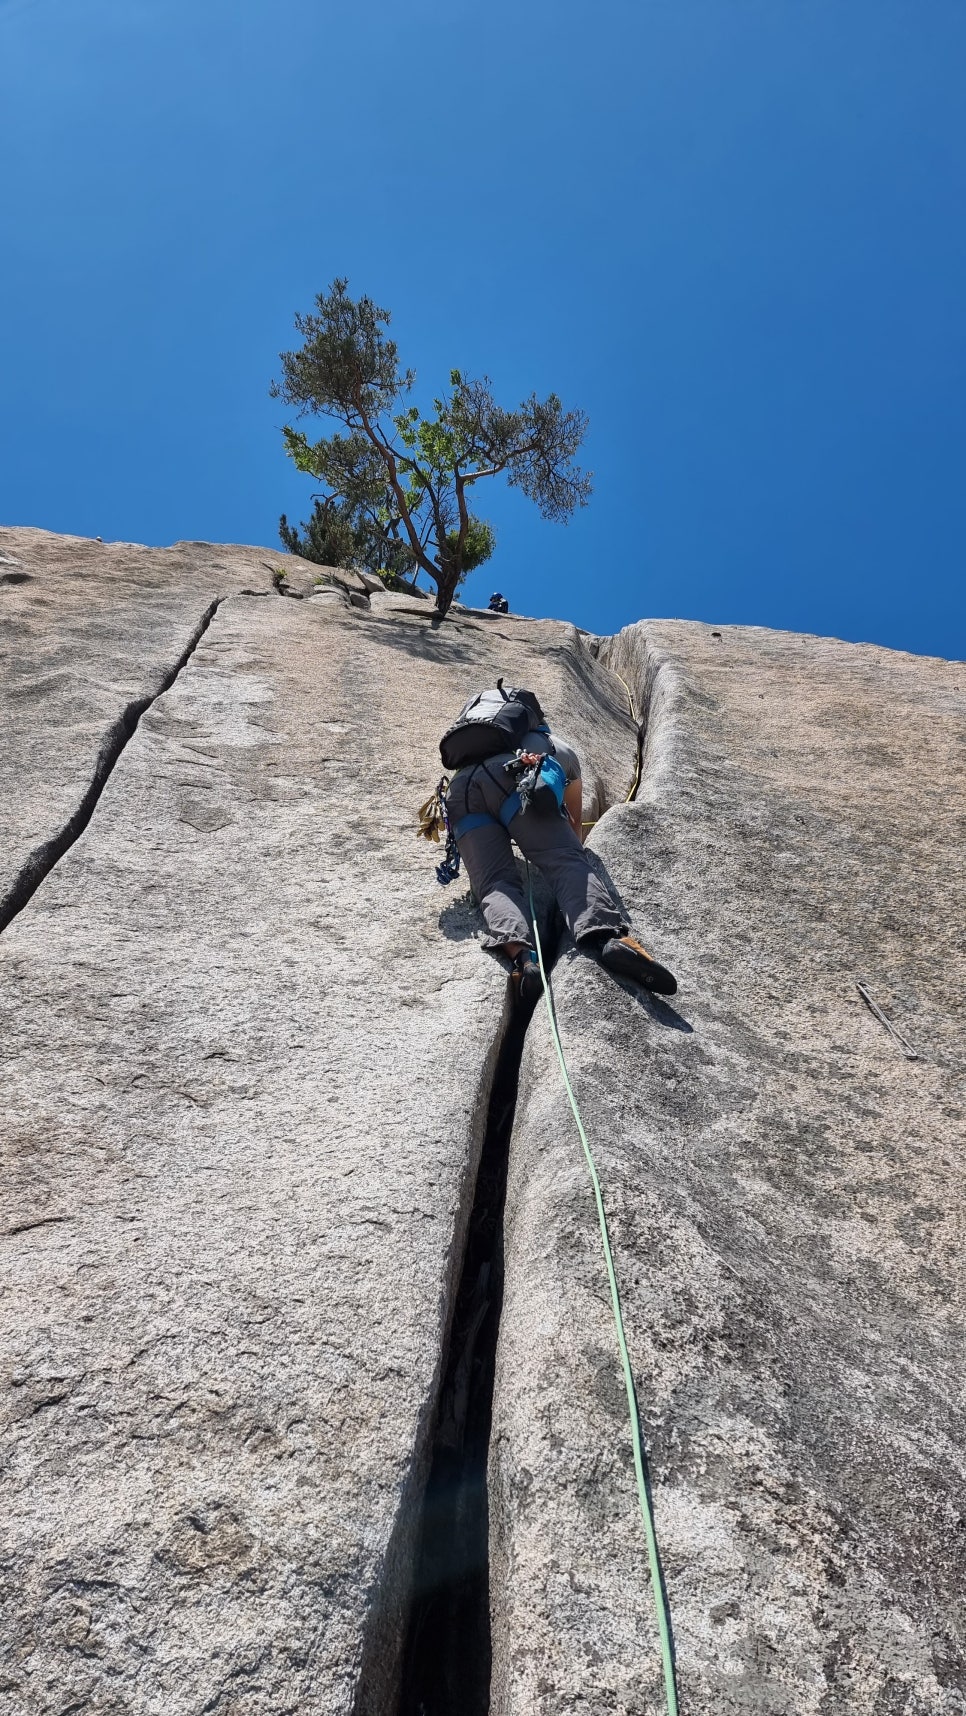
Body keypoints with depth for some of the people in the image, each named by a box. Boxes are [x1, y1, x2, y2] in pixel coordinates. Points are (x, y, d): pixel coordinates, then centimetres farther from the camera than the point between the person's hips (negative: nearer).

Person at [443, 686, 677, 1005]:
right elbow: (576, 817, 50)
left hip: (462, 788, 3)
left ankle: (519, 953, -43)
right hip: (516, 776, -3)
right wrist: (574, 843, 71)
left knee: (494, 883, -11)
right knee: (566, 862, -15)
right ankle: (613, 937, -44)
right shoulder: (562, 748, 41)